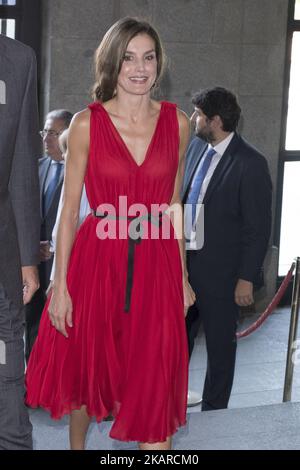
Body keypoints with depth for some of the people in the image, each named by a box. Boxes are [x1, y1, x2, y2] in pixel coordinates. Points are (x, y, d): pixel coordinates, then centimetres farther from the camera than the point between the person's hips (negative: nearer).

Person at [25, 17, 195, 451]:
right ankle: (77, 446, 42)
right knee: (86, 372, 16)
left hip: (156, 266, 1)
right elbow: (69, 208, -3)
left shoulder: (177, 122, 2)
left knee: (155, 386, 0)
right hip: (98, 261, -1)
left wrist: (182, 275, 11)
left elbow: (173, 206, 10)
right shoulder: (87, 123, -5)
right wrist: (60, 284, -5)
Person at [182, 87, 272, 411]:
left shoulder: (250, 164, -17)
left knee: (220, 345, 10)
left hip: (219, 269, -7)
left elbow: (258, 228, -15)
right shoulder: (196, 147, 4)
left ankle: (213, 412, 25)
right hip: (184, 261, 7)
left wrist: (246, 278, -15)